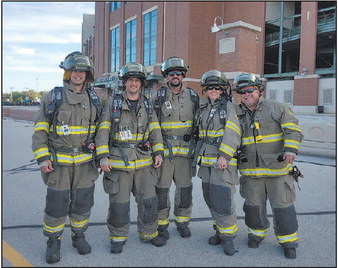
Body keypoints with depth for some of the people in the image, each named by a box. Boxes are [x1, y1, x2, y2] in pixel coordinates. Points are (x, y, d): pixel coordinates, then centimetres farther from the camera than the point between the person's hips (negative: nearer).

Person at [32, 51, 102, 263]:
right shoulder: (52, 97, -2)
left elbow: (101, 130, 13)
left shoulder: (94, 99, 7)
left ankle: (79, 236, 32)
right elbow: (40, 130, -1)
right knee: (56, 204, 4)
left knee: (82, 203, 11)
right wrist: (42, 158, -9)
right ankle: (53, 242, 23)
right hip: (59, 162, -2)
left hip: (85, 162, 3)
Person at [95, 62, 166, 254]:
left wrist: (158, 152, 2)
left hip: (144, 161, 3)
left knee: (149, 200, 8)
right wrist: (103, 157, -10)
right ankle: (118, 238, 22)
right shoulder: (113, 103, 0)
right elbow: (103, 131, -3)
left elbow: (155, 130, 12)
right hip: (119, 161, -3)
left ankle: (148, 233, 27)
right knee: (119, 202, 3)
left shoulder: (147, 105, 10)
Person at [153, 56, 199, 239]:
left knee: (185, 188, 8)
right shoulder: (159, 97, 1)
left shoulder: (192, 96, 8)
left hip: (185, 149, 3)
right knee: (161, 188, 2)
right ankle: (161, 224, 17)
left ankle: (182, 222, 25)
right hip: (164, 149, -2)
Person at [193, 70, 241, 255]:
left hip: (223, 160, -7)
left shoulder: (228, 107, -4)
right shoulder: (203, 110, 16)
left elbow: (232, 134, -14)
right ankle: (220, 231, 27)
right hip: (206, 160, 7)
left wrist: (224, 156, -22)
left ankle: (228, 237, 7)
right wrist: (200, 155, 22)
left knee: (222, 198, -9)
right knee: (210, 198, 11)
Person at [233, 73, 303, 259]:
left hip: (277, 167, -3)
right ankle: (256, 233, 35)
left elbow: (293, 129, -6)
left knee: (283, 205, 3)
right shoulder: (237, 114, 9)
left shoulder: (276, 108, -1)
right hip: (250, 170, 3)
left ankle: (288, 241, 21)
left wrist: (290, 149, -20)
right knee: (254, 205, 12)